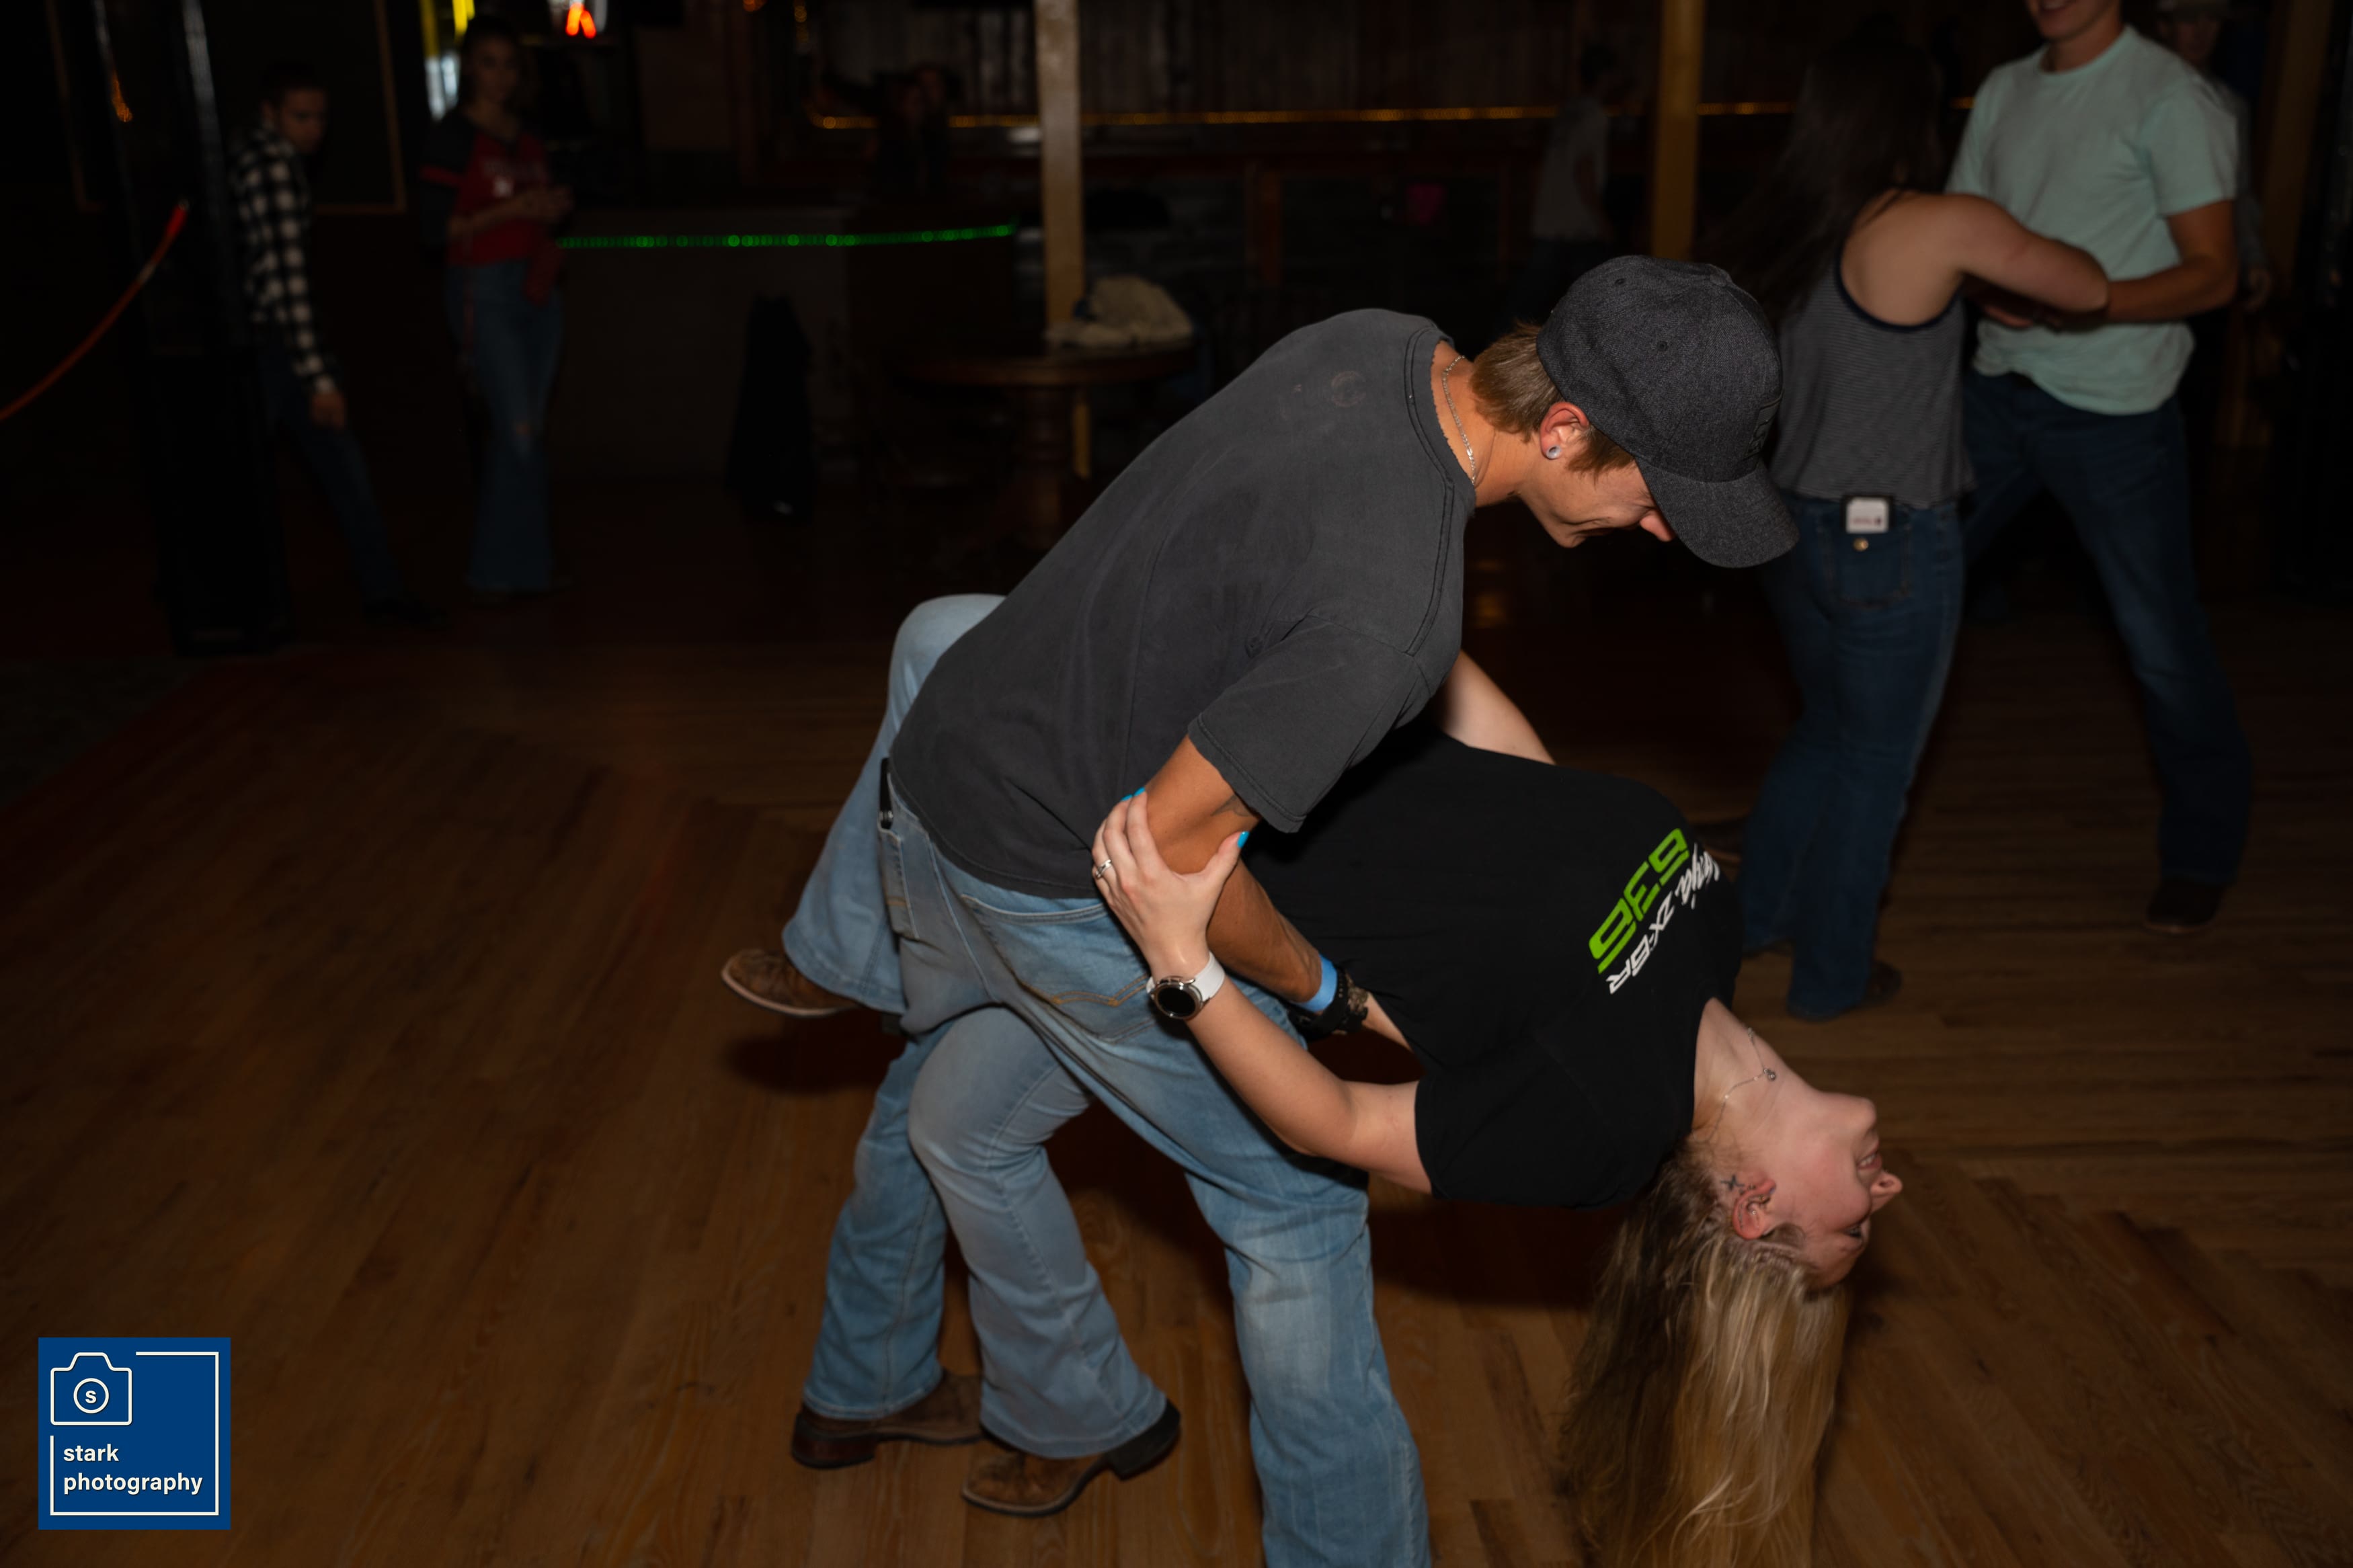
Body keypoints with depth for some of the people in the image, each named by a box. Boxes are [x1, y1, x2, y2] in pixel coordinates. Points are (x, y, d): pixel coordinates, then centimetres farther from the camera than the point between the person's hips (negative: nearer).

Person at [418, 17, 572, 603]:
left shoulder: (525, 135, 15)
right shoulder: (452, 137, -6)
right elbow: (438, 230, -10)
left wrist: (554, 207, 3)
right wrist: (508, 210, -20)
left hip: (536, 288, 7)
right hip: (484, 291, -7)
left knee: (534, 431, 8)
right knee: (517, 431, -11)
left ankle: (527, 561, 16)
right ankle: (496, 569, -1)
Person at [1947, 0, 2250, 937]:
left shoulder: (2171, 101, -9)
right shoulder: (2005, 91, 10)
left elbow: (2212, 274, -12)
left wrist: (2082, 306, -28)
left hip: (2112, 405, -6)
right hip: (1998, 388, 6)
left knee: (2161, 640, 2)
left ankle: (2203, 853, 21)